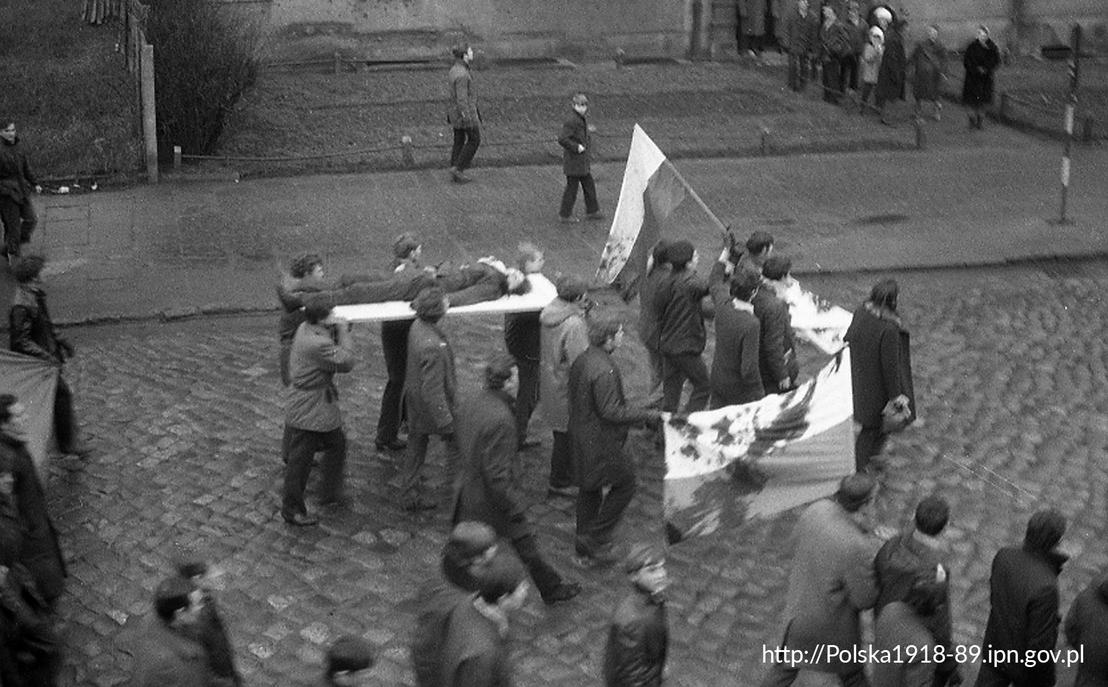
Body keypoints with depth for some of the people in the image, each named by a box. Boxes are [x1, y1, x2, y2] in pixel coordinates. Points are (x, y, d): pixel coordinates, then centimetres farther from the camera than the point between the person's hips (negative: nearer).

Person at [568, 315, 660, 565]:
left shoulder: (581, 361, 4)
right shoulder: (604, 370, -26)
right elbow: (610, 411, -26)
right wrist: (648, 415, -16)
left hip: (580, 436, 10)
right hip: (599, 442, -10)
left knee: (589, 488, 20)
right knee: (625, 482, 7)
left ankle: (585, 549, 31)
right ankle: (596, 538, 8)